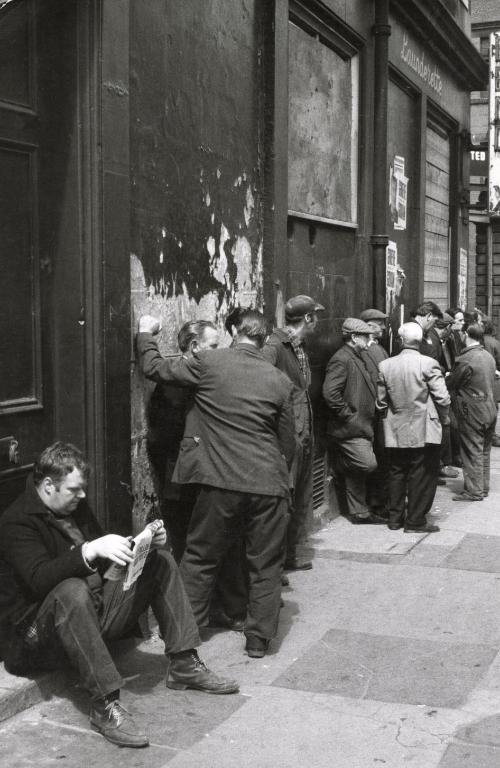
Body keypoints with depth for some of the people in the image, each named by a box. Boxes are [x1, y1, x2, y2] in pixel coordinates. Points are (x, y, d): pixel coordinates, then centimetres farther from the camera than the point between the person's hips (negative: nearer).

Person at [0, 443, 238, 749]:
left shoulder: (76, 506, 10)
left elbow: (104, 563, 16)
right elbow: (39, 578, -29)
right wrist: (91, 550, -40)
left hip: (96, 610, 8)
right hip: (44, 630, -8)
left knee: (161, 561, 2)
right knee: (73, 590, -40)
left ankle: (184, 665, -3)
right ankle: (105, 705, -39)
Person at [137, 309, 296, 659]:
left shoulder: (209, 363, -4)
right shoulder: (280, 381, 2)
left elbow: (155, 368, 6)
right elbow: (288, 442, 8)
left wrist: (146, 334, 24)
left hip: (222, 482, -1)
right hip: (269, 485, 1)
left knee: (200, 558, 15)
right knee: (266, 565, 13)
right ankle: (259, 639, 20)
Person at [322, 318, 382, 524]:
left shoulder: (357, 358, 18)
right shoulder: (341, 360, -14)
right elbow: (330, 393, -25)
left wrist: (367, 420, 20)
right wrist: (348, 415, -19)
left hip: (361, 427, 10)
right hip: (350, 429, -10)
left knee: (357, 472, 13)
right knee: (368, 463, -18)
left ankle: (359, 512, 20)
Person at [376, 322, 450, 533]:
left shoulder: (385, 365, -1)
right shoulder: (428, 364, -11)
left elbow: (380, 402, 4)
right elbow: (442, 398, -11)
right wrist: (443, 419, 6)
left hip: (395, 432, 4)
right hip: (423, 431, -4)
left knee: (397, 474, 13)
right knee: (422, 476, 5)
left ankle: (395, 518, 20)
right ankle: (416, 520, 9)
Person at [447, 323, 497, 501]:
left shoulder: (465, 360, -18)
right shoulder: (489, 356, 5)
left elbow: (450, 384, -10)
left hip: (472, 413, -7)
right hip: (490, 409, 7)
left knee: (472, 452, -1)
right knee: (484, 451, 15)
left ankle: (473, 491, 4)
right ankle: (483, 487, 24)